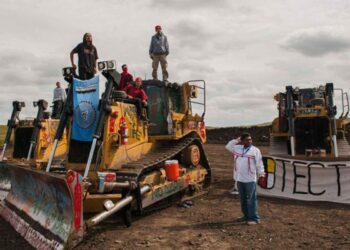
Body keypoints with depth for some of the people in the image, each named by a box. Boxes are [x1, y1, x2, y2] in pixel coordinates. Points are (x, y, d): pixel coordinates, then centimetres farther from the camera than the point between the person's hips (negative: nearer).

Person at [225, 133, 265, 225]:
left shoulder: (255, 150, -4)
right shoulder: (237, 148, 9)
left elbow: (259, 164, -4)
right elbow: (228, 146, 15)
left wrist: (261, 175, -9)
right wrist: (237, 140, 5)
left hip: (250, 179, -5)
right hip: (239, 179, 5)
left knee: (251, 199, -4)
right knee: (243, 199, 14)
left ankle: (254, 218, 2)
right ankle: (246, 216, 27)